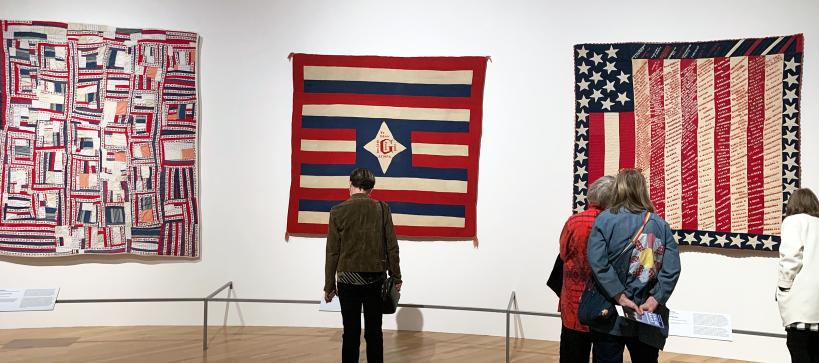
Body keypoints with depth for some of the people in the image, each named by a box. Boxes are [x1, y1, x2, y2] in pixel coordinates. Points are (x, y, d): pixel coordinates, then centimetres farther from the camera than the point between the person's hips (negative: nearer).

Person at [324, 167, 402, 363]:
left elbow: (332, 253, -4)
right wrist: (396, 277, 10)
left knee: (351, 332, 4)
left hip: (348, 279, -1)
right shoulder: (382, 209, -1)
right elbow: (392, 247, 0)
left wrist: (329, 286, 3)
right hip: (375, 278, 2)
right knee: (374, 331, 9)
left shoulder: (338, 211, -5)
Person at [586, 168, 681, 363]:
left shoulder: (604, 219, -5)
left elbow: (598, 263, -16)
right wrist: (654, 301, -9)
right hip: (648, 321, 2)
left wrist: (620, 297, -15)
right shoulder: (661, 224, 4)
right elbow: (672, 269, -6)